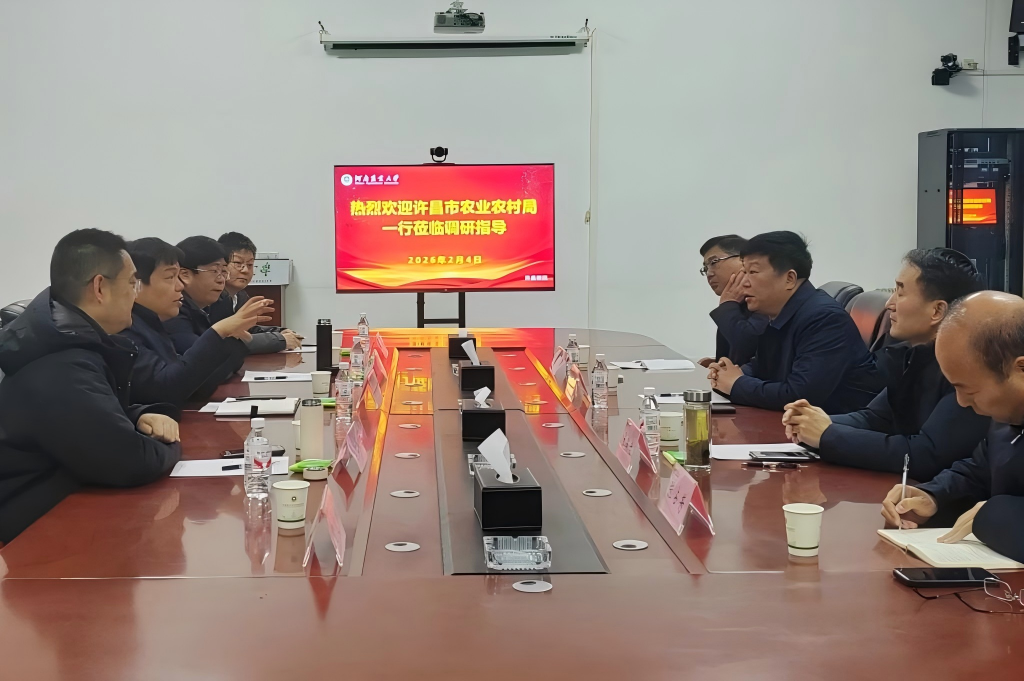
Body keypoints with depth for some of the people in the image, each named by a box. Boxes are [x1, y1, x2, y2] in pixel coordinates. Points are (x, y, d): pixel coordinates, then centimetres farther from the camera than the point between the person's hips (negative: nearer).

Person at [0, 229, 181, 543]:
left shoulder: (62, 340, 6)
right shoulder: (61, 371, -27)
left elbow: (105, 414, 20)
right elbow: (132, 462, -28)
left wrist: (141, 417, -1)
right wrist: (168, 446, -7)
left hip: (62, 505, 9)